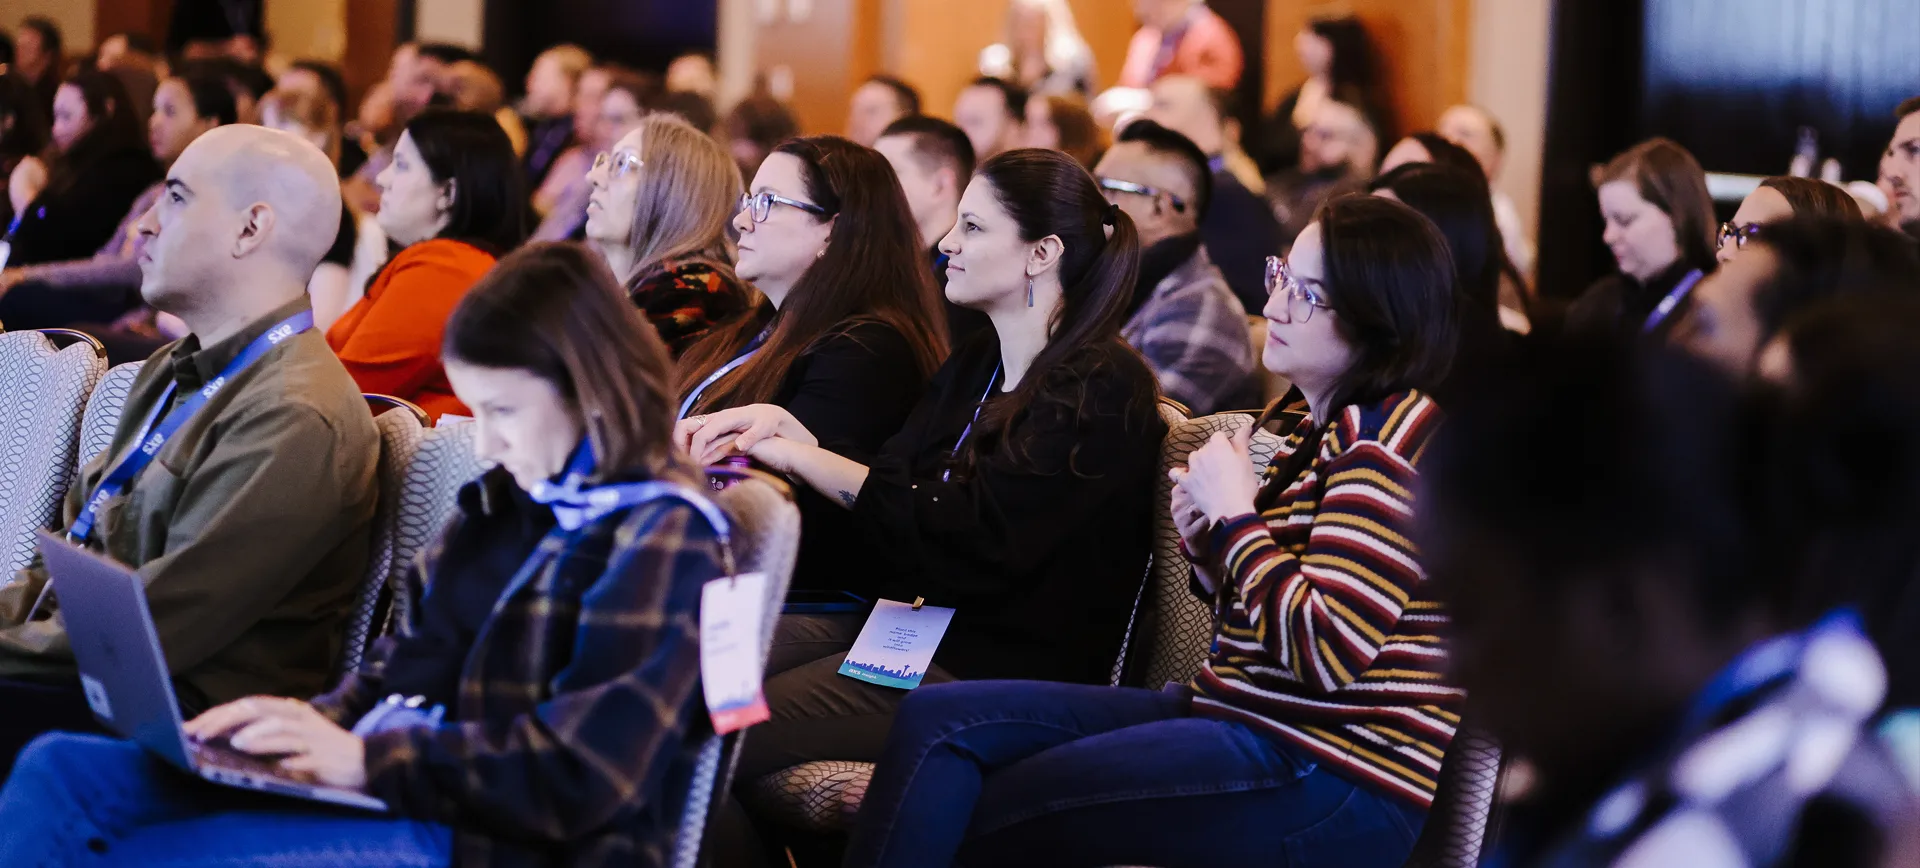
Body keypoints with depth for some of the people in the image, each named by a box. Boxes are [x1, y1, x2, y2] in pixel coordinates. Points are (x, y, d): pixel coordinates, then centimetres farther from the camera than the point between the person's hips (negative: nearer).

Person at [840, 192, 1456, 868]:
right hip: (1247, 716, 10)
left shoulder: (1386, 435, -13)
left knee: (964, 814, -9)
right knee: (937, 717, 0)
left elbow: (1329, 652, -23)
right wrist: (1206, 541, 2)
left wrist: (1235, 514, -12)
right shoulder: (1320, 432, 17)